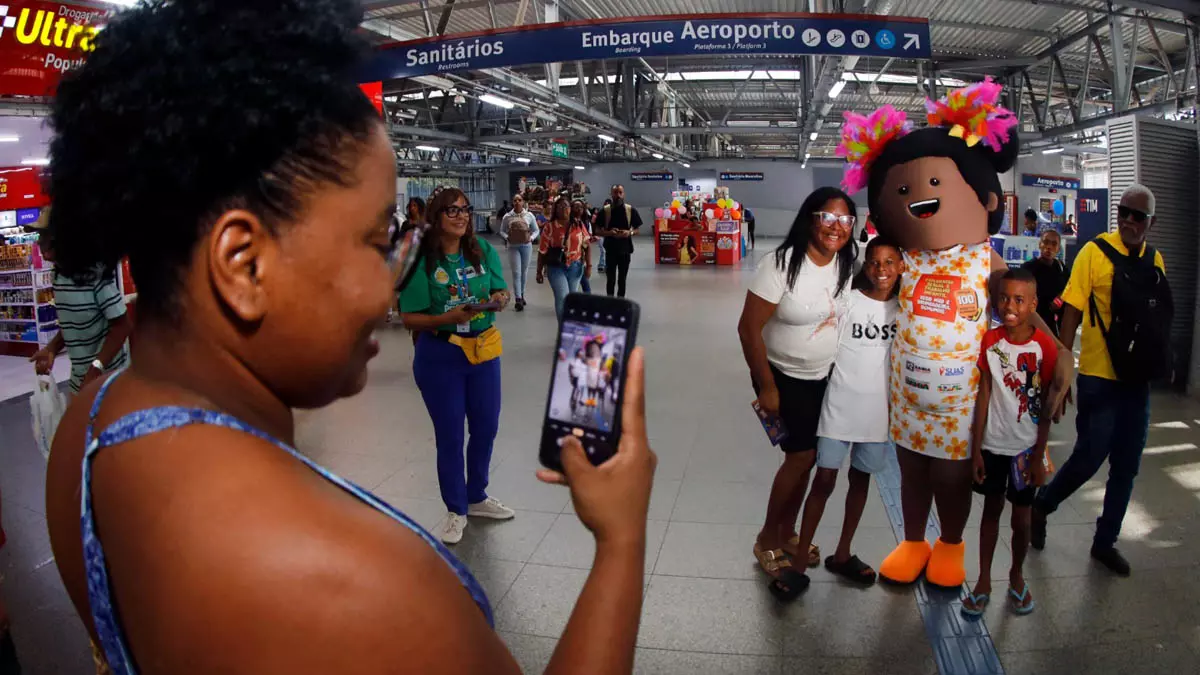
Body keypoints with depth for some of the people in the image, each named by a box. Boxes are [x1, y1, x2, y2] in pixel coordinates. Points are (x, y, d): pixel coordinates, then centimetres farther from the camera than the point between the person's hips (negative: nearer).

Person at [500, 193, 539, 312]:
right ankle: (518, 299, -9)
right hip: (513, 247, -1)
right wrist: (507, 237, -13)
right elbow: (502, 231, 7)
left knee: (524, 272, 13)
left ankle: (522, 294, 30)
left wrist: (531, 238, -10)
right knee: (516, 272, -8)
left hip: (526, 246, 1)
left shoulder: (529, 215, 1)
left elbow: (536, 230, 8)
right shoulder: (507, 216, 0)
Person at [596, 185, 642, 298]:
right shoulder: (605, 211, -3)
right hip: (611, 249, -1)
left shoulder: (631, 210, 0)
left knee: (622, 278, 11)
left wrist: (630, 233, -16)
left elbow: (638, 229, 6)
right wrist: (609, 233, -18)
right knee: (611, 278, -2)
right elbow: (597, 231, 0)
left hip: (625, 249, 1)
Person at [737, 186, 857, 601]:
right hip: (784, 377, -6)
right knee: (802, 455, -7)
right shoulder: (783, 264, -22)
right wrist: (767, 388, -18)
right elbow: (749, 328, -21)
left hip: (825, 377, 6)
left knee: (804, 457, 10)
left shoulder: (848, 264, -3)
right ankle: (768, 542, 12)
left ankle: (787, 533, 30)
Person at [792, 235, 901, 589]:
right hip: (840, 405, -4)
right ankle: (800, 554, 7)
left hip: (878, 410, 4)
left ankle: (842, 554, 30)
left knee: (861, 479, 15)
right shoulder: (847, 301, -9)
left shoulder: (904, 308, 2)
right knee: (825, 479, -1)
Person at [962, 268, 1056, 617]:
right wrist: (975, 447, -3)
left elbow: (1046, 406, -7)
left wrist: (1039, 456, -7)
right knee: (991, 510, 13)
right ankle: (984, 581, 24)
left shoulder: (1044, 346, -11)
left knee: (1021, 517, 10)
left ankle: (1017, 574, 34)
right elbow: (984, 394, -2)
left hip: (1026, 447, -2)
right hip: (993, 444, 2)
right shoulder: (990, 341, -5)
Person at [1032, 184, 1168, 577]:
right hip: (1099, 376, -5)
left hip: (1137, 378, 5)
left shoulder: (1155, 261, 6)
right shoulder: (1095, 252, -9)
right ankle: (1041, 506, 24)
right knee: (1089, 457, -3)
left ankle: (1106, 541, 25)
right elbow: (1071, 313, -11)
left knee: (1126, 466, 11)